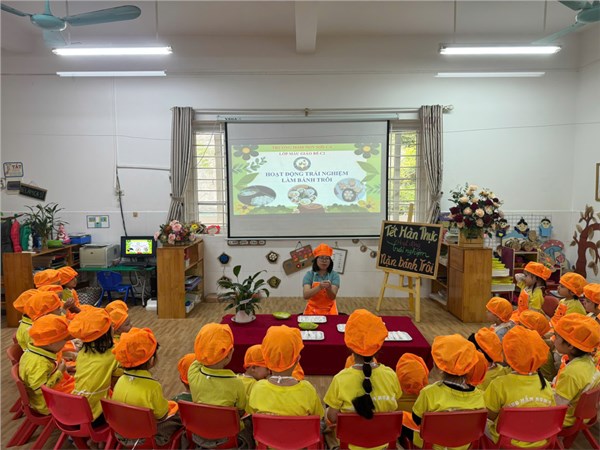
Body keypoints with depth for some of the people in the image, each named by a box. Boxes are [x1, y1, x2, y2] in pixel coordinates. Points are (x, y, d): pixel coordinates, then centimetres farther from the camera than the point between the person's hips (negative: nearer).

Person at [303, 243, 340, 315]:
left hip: (329, 311, 0)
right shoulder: (309, 274, -3)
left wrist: (329, 288, -31)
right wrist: (319, 287, -31)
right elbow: (306, 295, -16)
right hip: (312, 311, 0)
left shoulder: (334, 275, -2)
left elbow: (333, 297, -11)